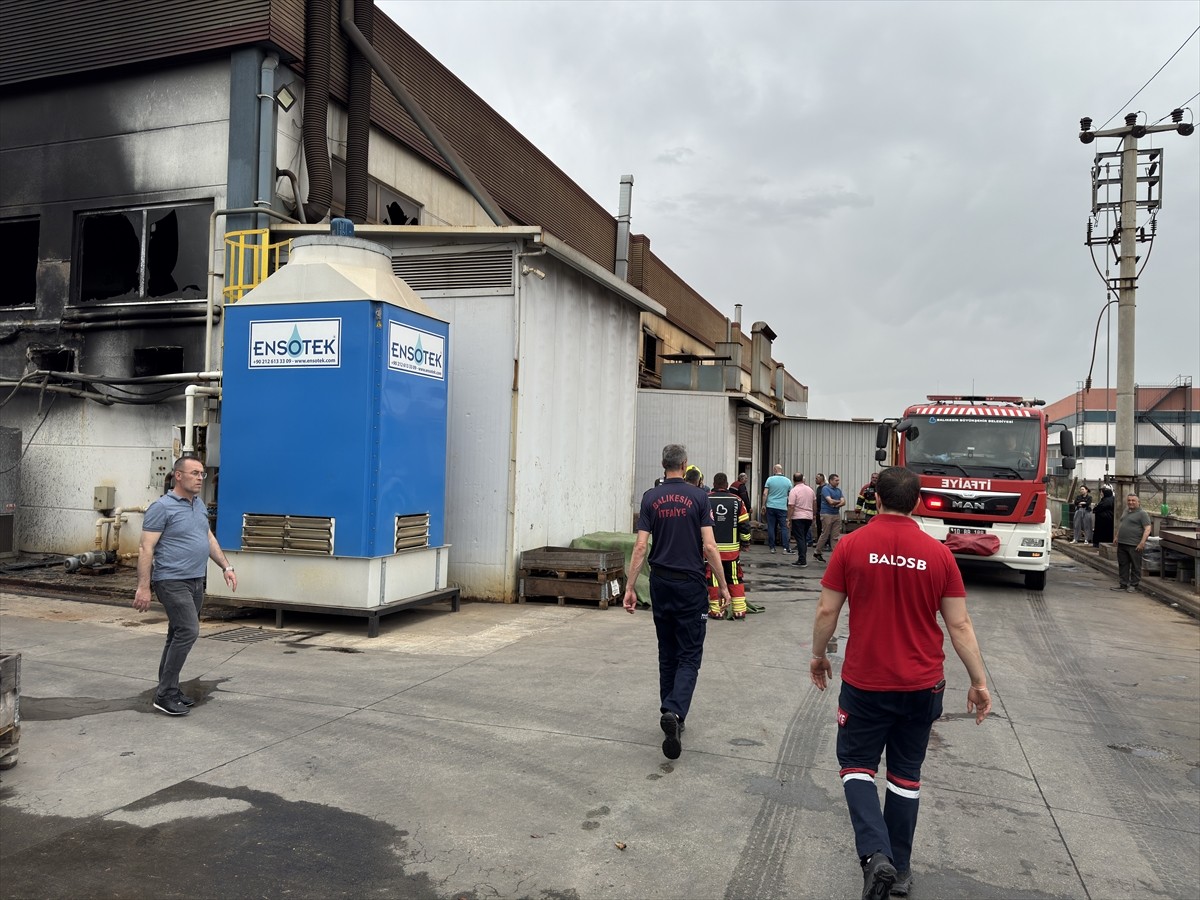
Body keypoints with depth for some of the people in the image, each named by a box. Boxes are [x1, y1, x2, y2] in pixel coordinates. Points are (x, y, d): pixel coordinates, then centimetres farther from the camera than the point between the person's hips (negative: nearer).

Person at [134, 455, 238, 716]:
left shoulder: (199, 505, 12)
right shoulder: (162, 507, -12)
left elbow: (209, 538, 21)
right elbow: (146, 549, -14)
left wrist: (226, 566, 13)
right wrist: (143, 587, -19)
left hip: (196, 581, 8)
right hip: (172, 582, -8)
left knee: (178, 635, 12)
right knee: (188, 632, -16)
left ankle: (168, 689, 21)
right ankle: (165, 695, -8)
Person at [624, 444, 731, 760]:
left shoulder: (650, 498, 0)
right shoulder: (698, 497, -6)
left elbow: (640, 546, -5)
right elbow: (709, 546, -10)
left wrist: (630, 587, -1)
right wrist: (723, 586, -2)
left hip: (660, 583, 3)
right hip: (691, 584, -3)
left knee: (667, 653, 16)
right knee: (689, 655, 1)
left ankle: (670, 714, 22)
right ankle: (674, 711, -20)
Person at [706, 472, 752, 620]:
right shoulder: (737, 500, 0)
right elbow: (744, 524, 2)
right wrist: (745, 541, 16)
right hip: (732, 549, 2)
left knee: (713, 579, 7)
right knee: (736, 579, 12)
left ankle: (716, 610, 11)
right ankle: (739, 611, 10)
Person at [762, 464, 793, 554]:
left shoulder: (770, 479, -2)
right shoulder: (788, 481, 3)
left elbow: (765, 493, -4)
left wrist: (763, 505, 4)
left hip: (771, 507, 0)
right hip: (782, 507, 0)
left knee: (771, 527, 5)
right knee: (784, 527, 2)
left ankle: (772, 547, 6)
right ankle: (786, 548, -4)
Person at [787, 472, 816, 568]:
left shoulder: (794, 491, -12)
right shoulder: (810, 490, 8)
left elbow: (791, 506, -18)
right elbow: (815, 503, 18)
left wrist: (788, 518, -12)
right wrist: (813, 514, 31)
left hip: (798, 518, -6)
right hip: (809, 517, 6)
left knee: (800, 539, -4)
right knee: (804, 539, 15)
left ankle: (802, 561, -8)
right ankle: (802, 559, 17)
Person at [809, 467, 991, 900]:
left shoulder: (852, 545, -10)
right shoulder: (939, 554, -5)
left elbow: (827, 611, -7)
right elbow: (959, 625, -4)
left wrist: (818, 655, 10)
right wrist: (979, 681, 6)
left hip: (865, 682, -2)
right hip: (921, 685, 3)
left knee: (856, 764, 12)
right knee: (906, 773, 17)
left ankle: (875, 854, -8)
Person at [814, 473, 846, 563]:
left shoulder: (838, 490, 14)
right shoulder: (825, 489, -8)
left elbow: (843, 502, 4)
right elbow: (830, 501, -19)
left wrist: (836, 505, -15)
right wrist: (839, 501, -2)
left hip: (837, 515, 7)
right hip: (827, 514, -7)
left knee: (835, 537, 5)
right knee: (825, 535, -2)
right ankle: (816, 552, 10)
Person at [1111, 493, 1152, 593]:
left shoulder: (1142, 513, -8)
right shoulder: (1126, 511, 16)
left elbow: (1147, 529, -15)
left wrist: (1142, 542, -22)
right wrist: (1117, 537, 22)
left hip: (1134, 546, -7)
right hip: (1121, 544, 7)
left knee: (1135, 567, 2)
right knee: (1122, 565, 11)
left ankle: (1134, 586, 10)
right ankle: (1123, 584, 18)